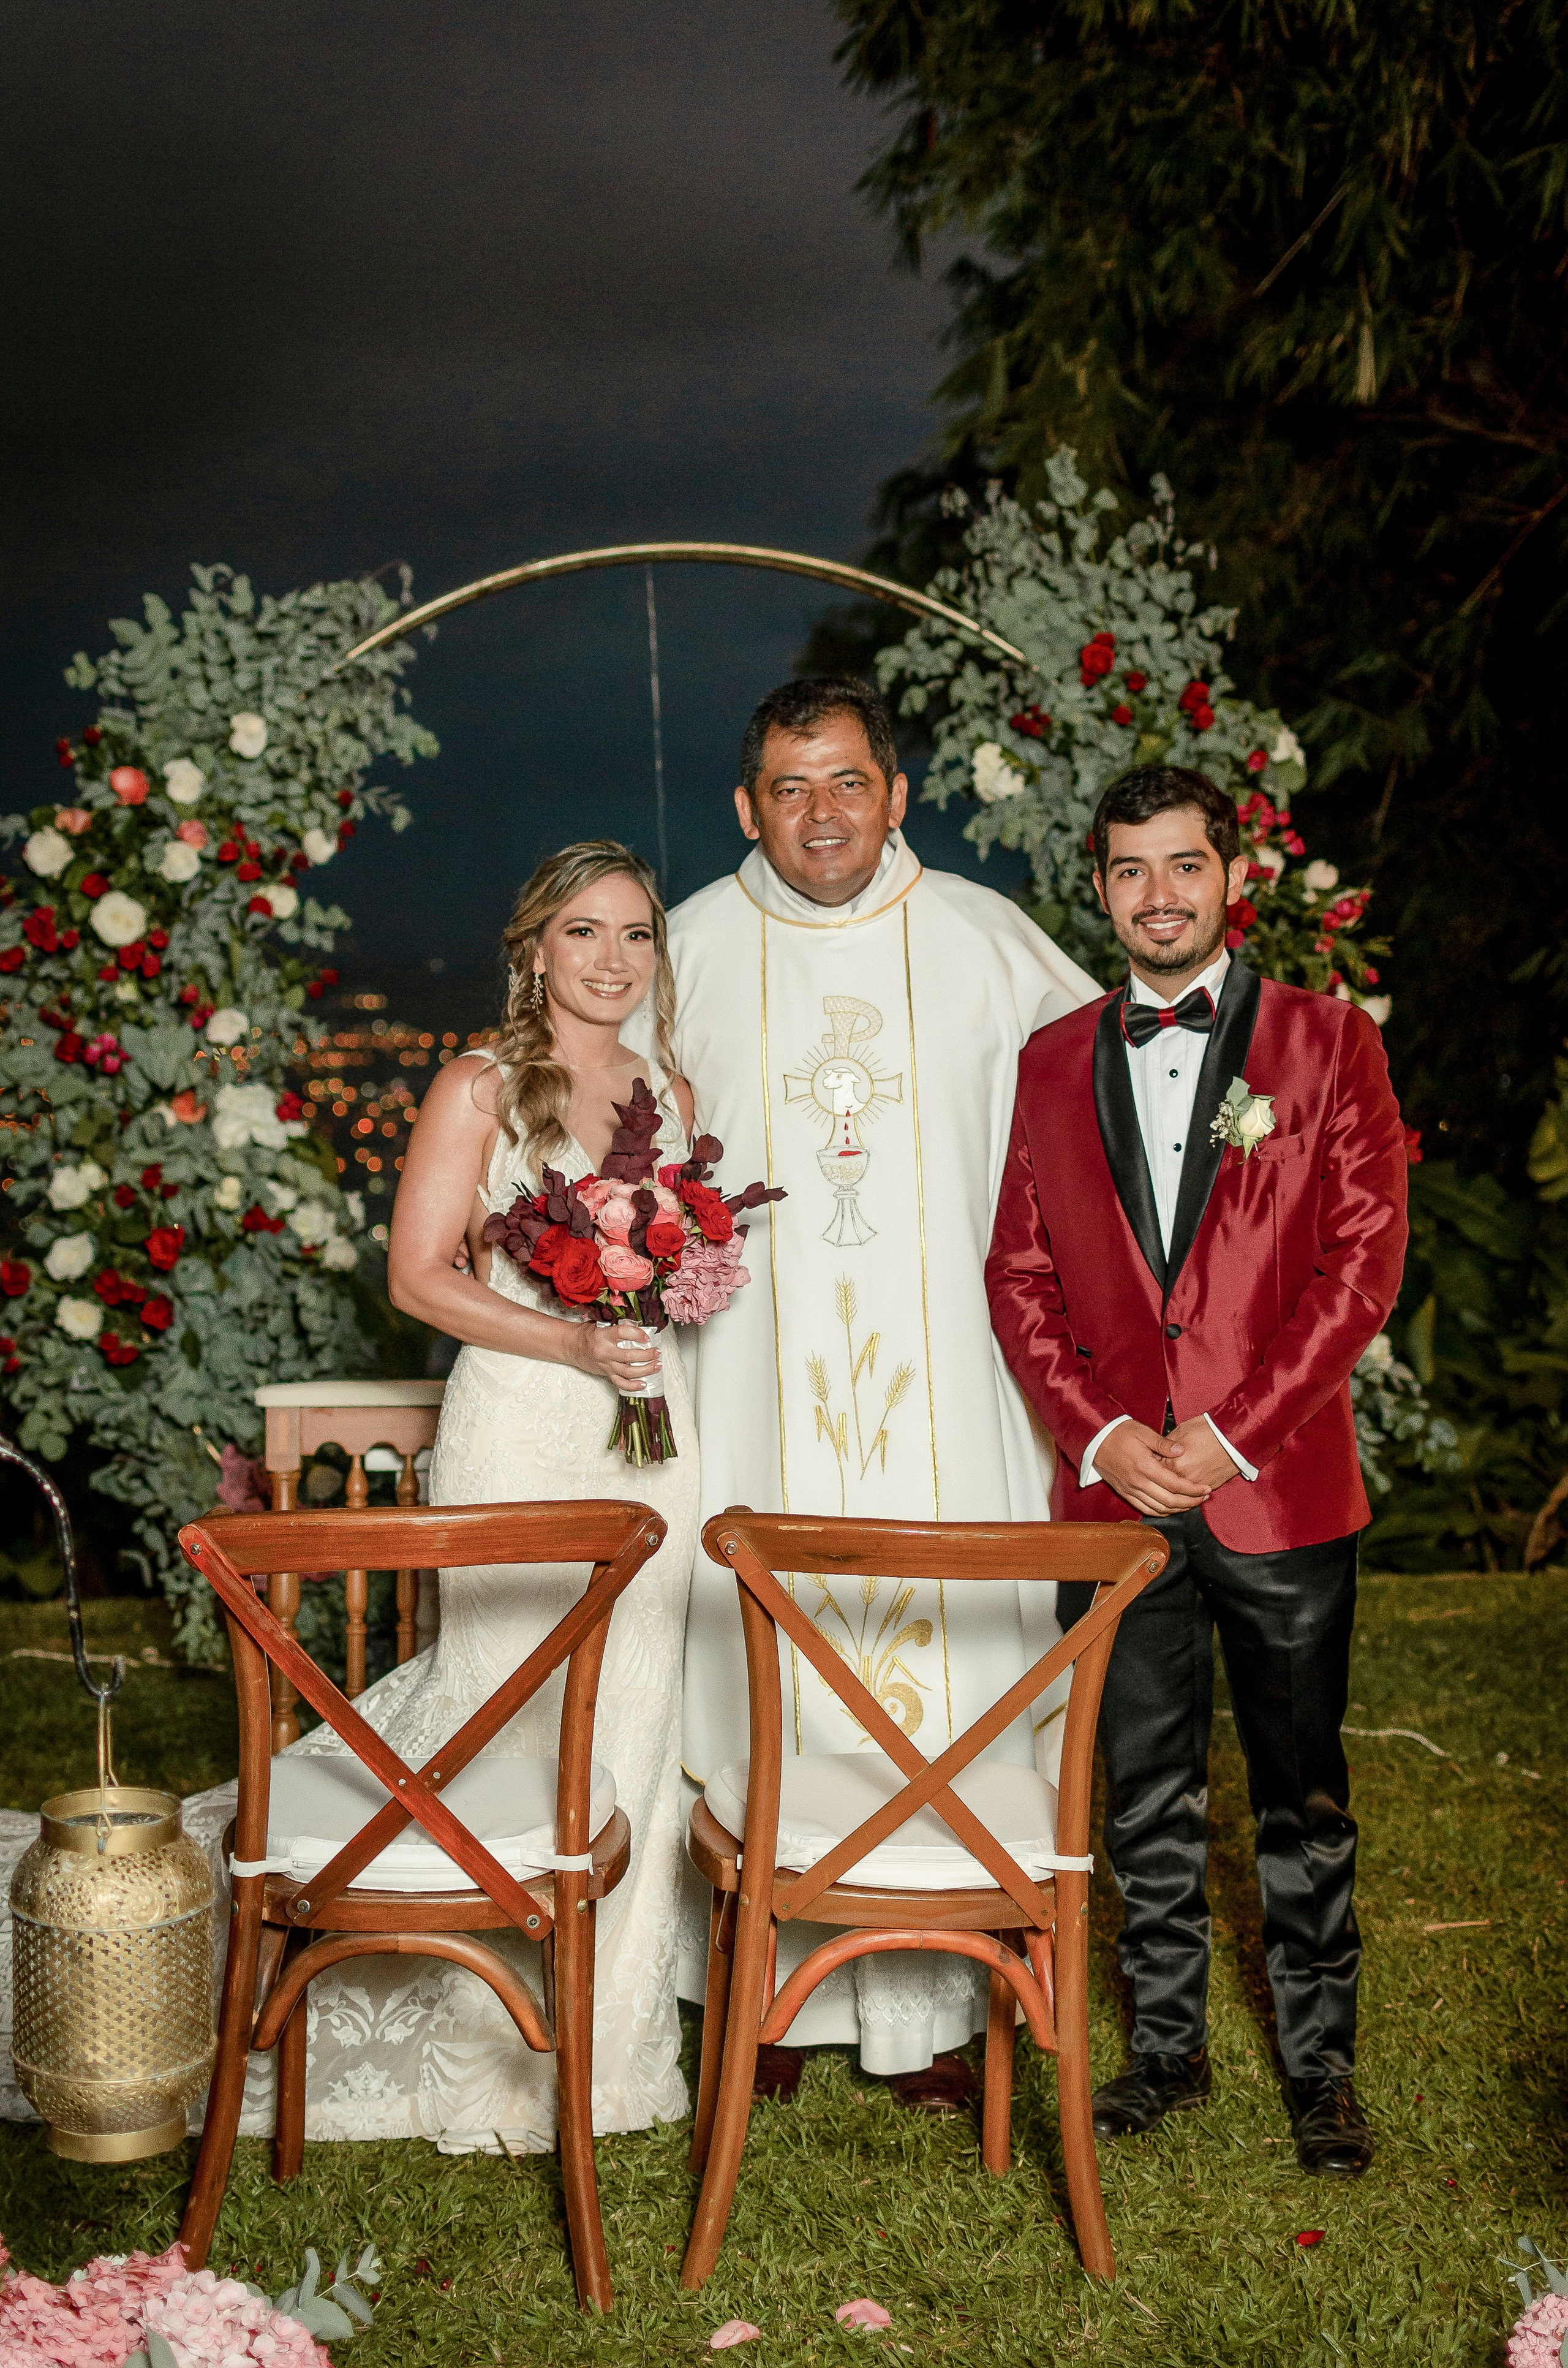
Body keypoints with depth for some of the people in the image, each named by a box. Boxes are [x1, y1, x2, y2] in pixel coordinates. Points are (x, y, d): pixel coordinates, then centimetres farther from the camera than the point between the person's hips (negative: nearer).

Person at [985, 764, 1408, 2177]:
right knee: (1146, 1794, 12)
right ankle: (1168, 2048, 27)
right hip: (1114, 1486, 3)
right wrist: (1102, 1431, -7)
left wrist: (1231, 1437, -12)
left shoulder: (1330, 1042, 0)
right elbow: (1020, 1275, 7)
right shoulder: (1055, 1060, 9)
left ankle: (1320, 2062, 23)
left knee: (1305, 1796, 8)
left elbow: (1363, 1263, -6)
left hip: (1282, 1489, -2)